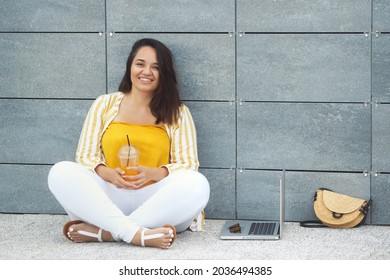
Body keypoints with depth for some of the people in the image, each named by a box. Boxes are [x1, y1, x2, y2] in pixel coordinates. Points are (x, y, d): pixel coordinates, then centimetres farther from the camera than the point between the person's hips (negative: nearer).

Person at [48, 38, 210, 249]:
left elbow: (188, 165, 5)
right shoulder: (104, 104, 14)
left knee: (197, 184, -31)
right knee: (61, 172, -26)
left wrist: (153, 174, -16)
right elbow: (85, 156, 9)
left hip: (155, 200, 0)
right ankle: (137, 234, -41)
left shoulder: (177, 113, 13)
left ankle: (103, 232, -32)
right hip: (108, 196, 0)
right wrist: (108, 174, -14)